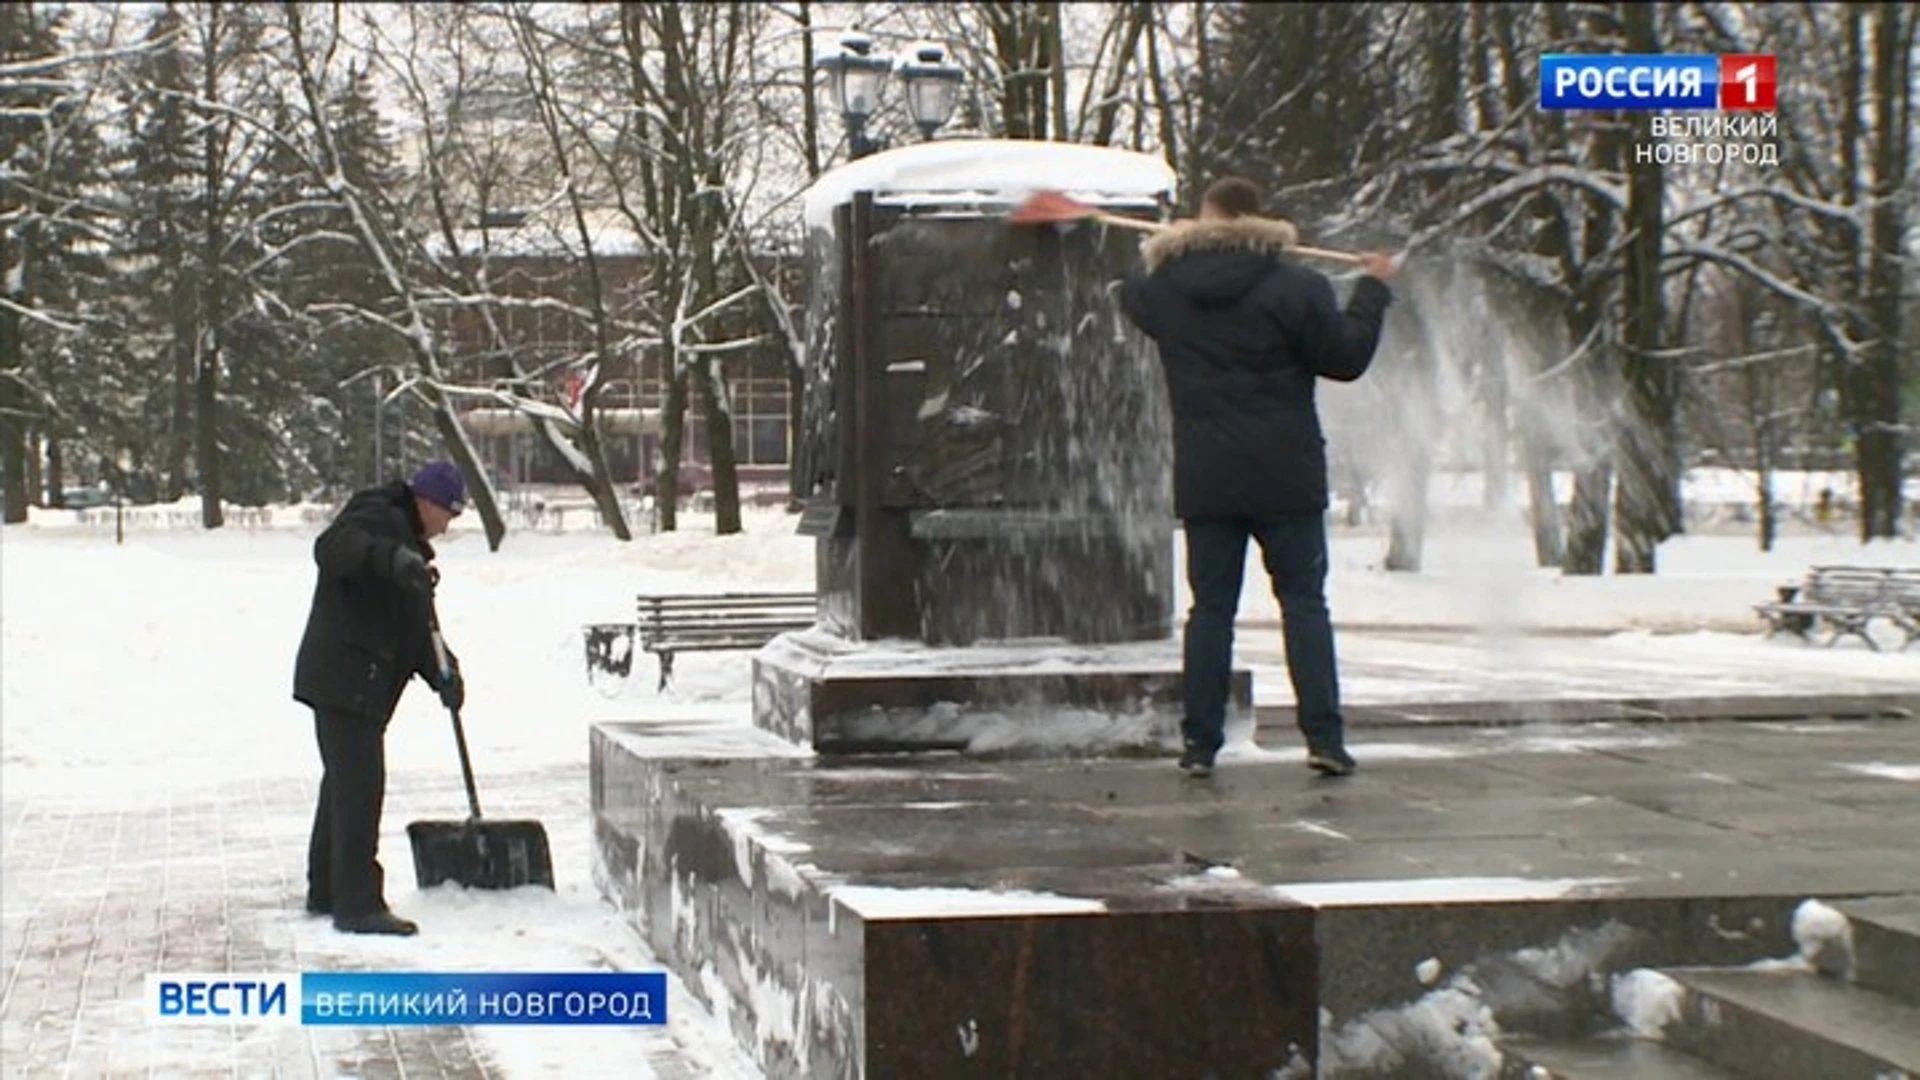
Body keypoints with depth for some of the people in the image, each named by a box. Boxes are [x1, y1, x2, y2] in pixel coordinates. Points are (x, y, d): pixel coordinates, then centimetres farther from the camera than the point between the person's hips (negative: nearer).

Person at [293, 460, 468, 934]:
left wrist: (441, 670, 5)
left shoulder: (406, 539, 24)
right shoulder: (378, 517, -7)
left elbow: (412, 627, 22)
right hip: (345, 678, -11)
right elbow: (333, 547, -29)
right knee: (360, 784, -12)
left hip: (353, 683, 11)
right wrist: (392, 558, -44)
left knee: (344, 783, 18)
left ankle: (326, 891, 29)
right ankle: (357, 904, -12)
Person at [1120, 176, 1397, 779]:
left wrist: (1159, 249, 43)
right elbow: (1346, 357, -3)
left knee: (1211, 605, 8)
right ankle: (1324, 736, -3)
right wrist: (1373, 290, 10)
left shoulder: (1165, 286, 2)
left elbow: (1132, 295, 26)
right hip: (1286, 479, -2)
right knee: (1303, 599, 3)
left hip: (1204, 480, 2)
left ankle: (1199, 743, 6)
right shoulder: (1295, 287, -9)